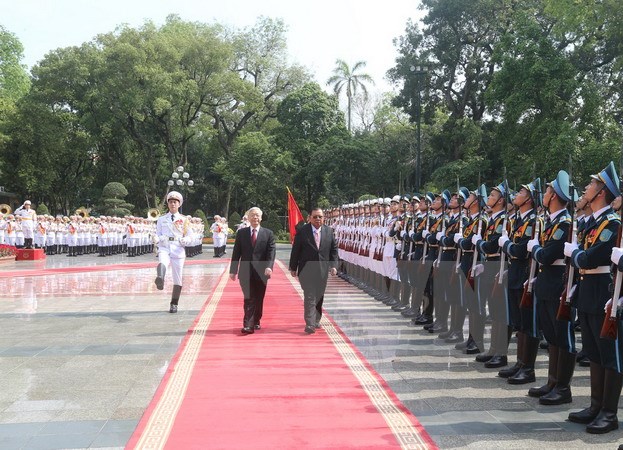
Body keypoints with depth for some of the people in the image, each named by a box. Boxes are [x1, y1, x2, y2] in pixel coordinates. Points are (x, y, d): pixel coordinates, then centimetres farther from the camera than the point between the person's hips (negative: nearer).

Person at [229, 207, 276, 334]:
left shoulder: (268, 233, 4)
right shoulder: (241, 233, 6)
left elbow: (271, 251, -6)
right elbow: (236, 253, 6)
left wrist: (269, 267, -21)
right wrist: (233, 270, 1)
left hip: (261, 272, 1)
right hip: (246, 272, -1)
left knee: (259, 299, 9)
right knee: (249, 299, -7)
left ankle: (256, 321, 26)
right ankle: (248, 325, -10)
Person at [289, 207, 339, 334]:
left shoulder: (329, 231, 4)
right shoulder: (302, 231, -5)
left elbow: (333, 249, 9)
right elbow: (295, 250, -2)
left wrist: (333, 265, -1)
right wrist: (293, 268, -1)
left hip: (323, 270, 4)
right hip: (306, 270, -4)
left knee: (319, 297, 13)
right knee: (310, 297, -9)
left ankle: (316, 320, 27)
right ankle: (309, 324, -10)